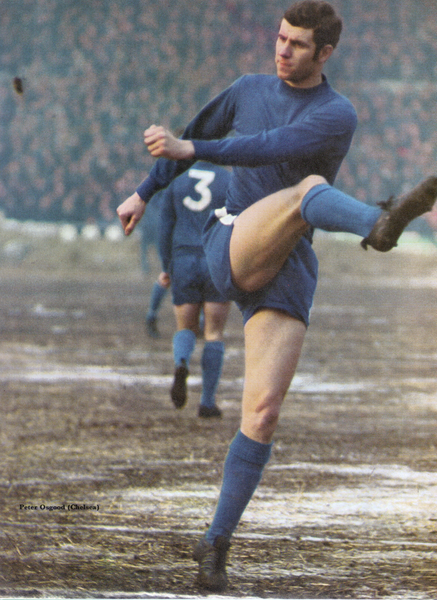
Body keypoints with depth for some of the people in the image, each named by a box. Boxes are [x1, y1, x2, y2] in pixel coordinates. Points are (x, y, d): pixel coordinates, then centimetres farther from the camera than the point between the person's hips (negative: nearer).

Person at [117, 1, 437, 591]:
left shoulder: (338, 115, -1)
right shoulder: (251, 89, 14)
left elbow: (271, 148, -19)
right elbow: (200, 130, 33)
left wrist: (188, 150, -27)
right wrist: (145, 192, 40)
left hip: (288, 272, 0)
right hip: (233, 248, 0)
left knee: (263, 411, -9)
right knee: (312, 186, -32)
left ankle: (216, 545, 5)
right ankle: (381, 225, -70)